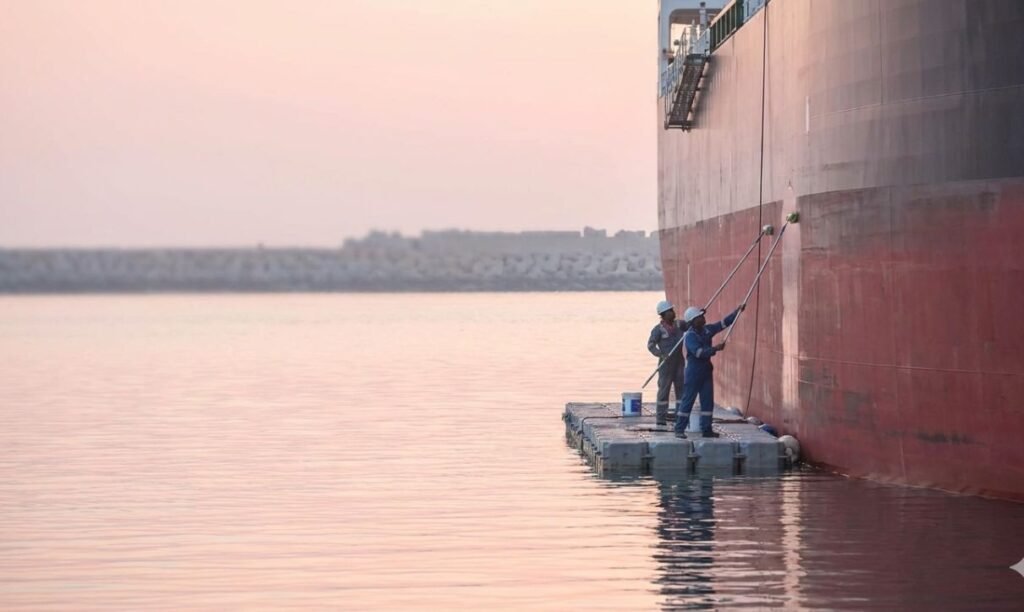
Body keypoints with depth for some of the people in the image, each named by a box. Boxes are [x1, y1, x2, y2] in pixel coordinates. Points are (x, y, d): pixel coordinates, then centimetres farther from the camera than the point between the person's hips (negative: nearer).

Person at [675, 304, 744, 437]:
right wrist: (715, 348, -35)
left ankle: (706, 430, 13)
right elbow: (699, 352, -28)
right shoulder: (689, 336, -16)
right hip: (693, 372, -7)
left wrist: (737, 311, 0)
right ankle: (679, 429, 2)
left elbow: (724, 323, 8)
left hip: (706, 371, 7)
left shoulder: (707, 330, 5)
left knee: (708, 401, 7)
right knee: (688, 400, -3)